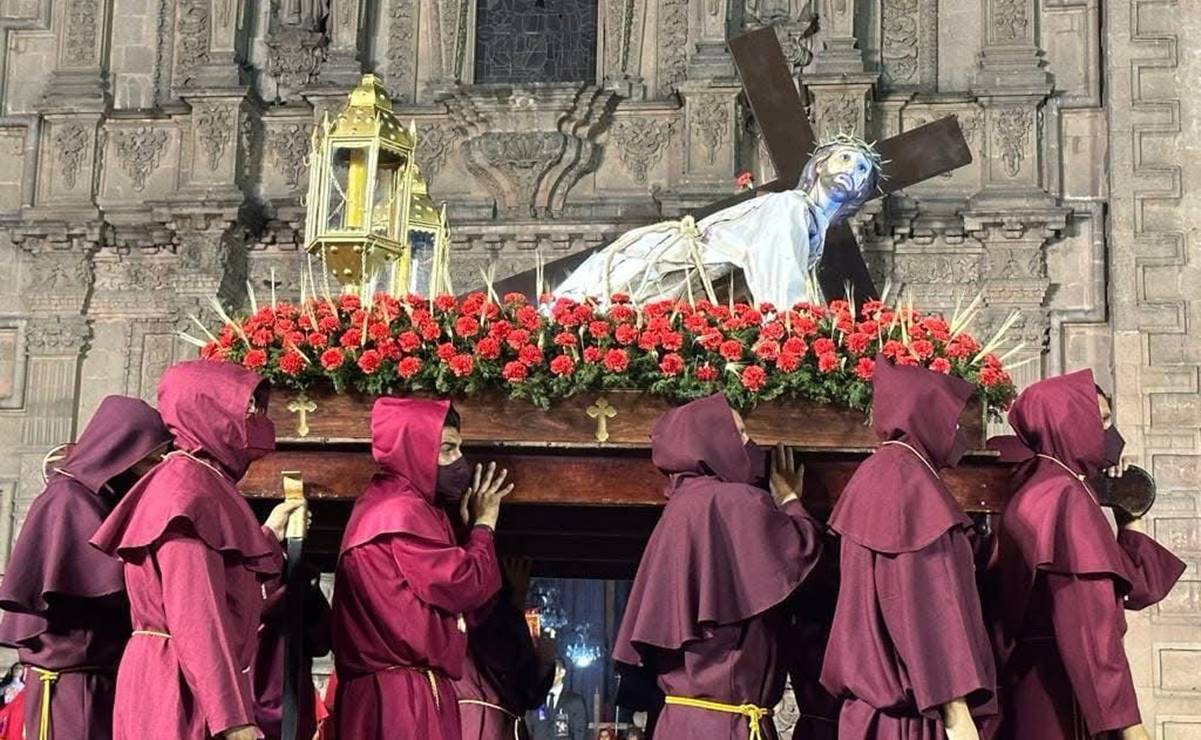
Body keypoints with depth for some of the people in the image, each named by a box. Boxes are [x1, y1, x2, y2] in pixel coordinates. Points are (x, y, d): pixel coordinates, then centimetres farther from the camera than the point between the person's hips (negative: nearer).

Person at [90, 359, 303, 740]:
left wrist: (269, 533, 28)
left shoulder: (205, 482, 16)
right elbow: (194, 615, -21)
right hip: (185, 687, -10)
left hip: (196, 686, 10)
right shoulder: (187, 485, -13)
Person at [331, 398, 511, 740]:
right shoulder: (402, 512, -12)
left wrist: (475, 526, 14)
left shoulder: (387, 506, 21)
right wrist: (483, 525, 0)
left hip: (391, 693, 10)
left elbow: (445, 588, 20)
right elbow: (465, 585, -16)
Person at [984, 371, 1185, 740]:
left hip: (1038, 679, 10)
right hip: (1065, 688, -10)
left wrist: (1127, 522, 18)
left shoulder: (1042, 492, 14)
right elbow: (1088, 620, -23)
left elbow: (1134, 588, 20)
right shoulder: (1065, 496, -15)